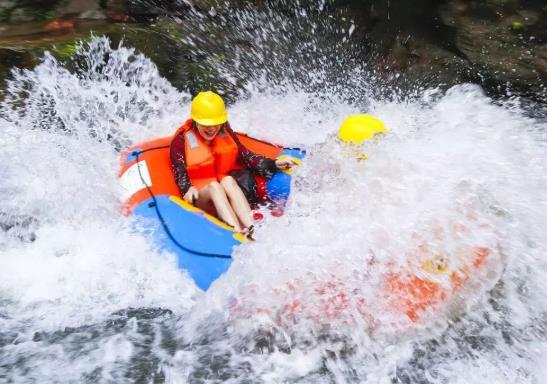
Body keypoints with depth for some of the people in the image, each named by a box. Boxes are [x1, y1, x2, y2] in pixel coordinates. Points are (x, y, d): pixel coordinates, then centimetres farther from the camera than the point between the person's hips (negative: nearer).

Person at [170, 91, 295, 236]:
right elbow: (179, 173, -8)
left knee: (228, 180, -30)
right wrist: (188, 189, -30)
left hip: (230, 192, 2)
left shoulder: (225, 131, 6)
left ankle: (253, 230, -50)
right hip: (201, 198, -2)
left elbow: (245, 155, 0)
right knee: (214, 185, -34)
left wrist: (273, 164, -12)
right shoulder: (182, 140, -4)